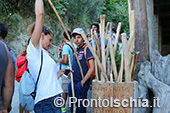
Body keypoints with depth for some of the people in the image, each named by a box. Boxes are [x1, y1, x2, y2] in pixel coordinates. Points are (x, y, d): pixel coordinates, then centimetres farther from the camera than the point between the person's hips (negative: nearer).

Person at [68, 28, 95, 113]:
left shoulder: (87, 48, -9)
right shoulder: (76, 50, 16)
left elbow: (92, 68, -16)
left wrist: (83, 82, -17)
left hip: (81, 83, -8)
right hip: (73, 83, 8)